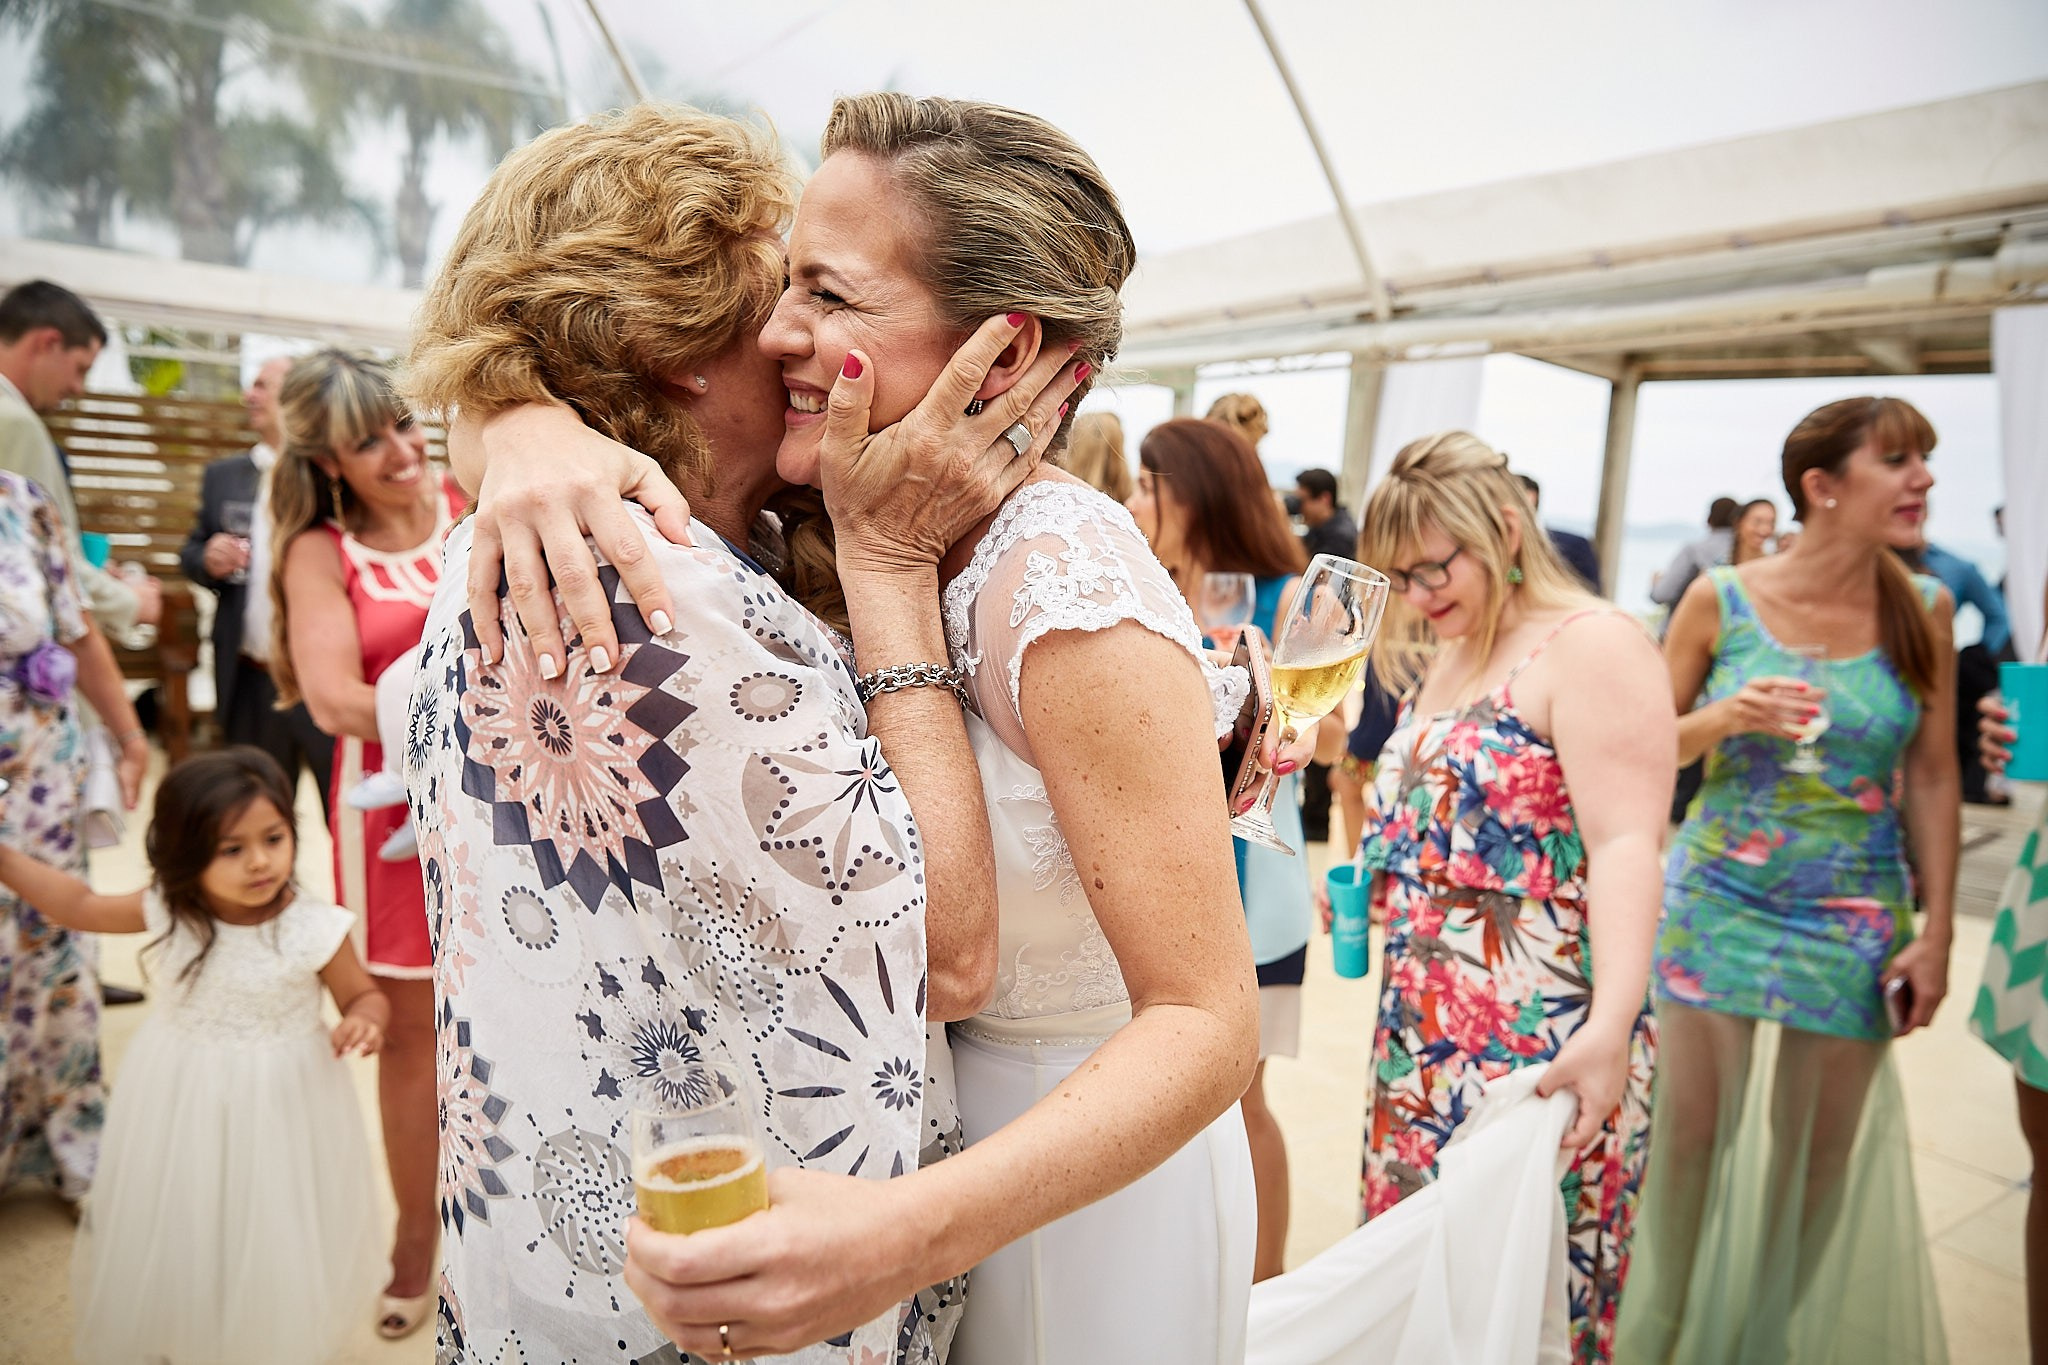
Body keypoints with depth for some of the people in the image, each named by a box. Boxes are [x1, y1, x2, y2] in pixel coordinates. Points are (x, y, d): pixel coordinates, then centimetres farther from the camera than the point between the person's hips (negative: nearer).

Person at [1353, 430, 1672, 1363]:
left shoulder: (1591, 646, -12)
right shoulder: (1439, 662, 14)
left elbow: (1624, 845, -21)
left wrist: (1611, 1030, -30)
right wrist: (1368, 886, 8)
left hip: (1539, 1052, -8)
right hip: (1422, 1036, 8)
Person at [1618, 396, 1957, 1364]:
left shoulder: (1923, 610, -1)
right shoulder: (1720, 600, -6)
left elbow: (1931, 778, 2)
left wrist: (1937, 932, -1)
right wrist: (1727, 718, -19)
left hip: (1856, 927, 2)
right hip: (1720, 908, -1)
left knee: (1821, 1152, 12)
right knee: (1693, 1131, 7)